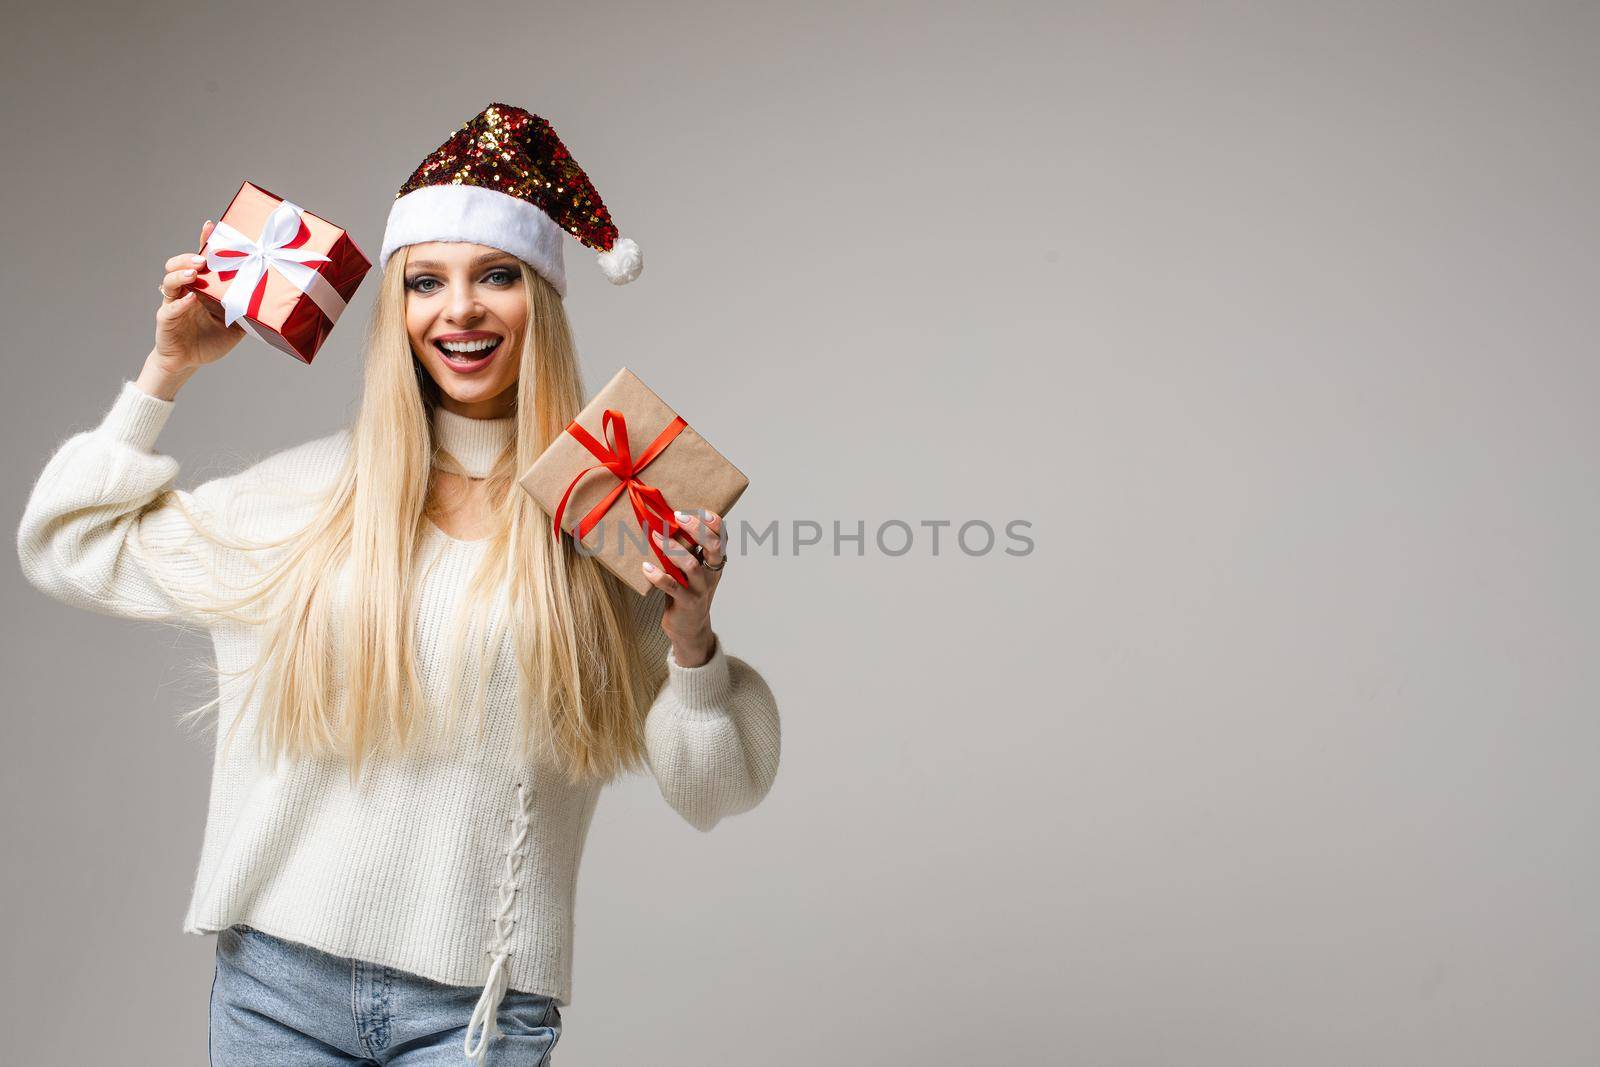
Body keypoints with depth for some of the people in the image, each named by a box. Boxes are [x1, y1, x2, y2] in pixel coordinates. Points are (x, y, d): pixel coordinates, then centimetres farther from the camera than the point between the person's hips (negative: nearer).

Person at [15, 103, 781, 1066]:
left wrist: (693, 644, -17)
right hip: (278, 983, 2)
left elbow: (711, 792, 1)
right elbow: (67, 547, 14)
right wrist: (168, 371, 10)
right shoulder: (314, 492, 3)